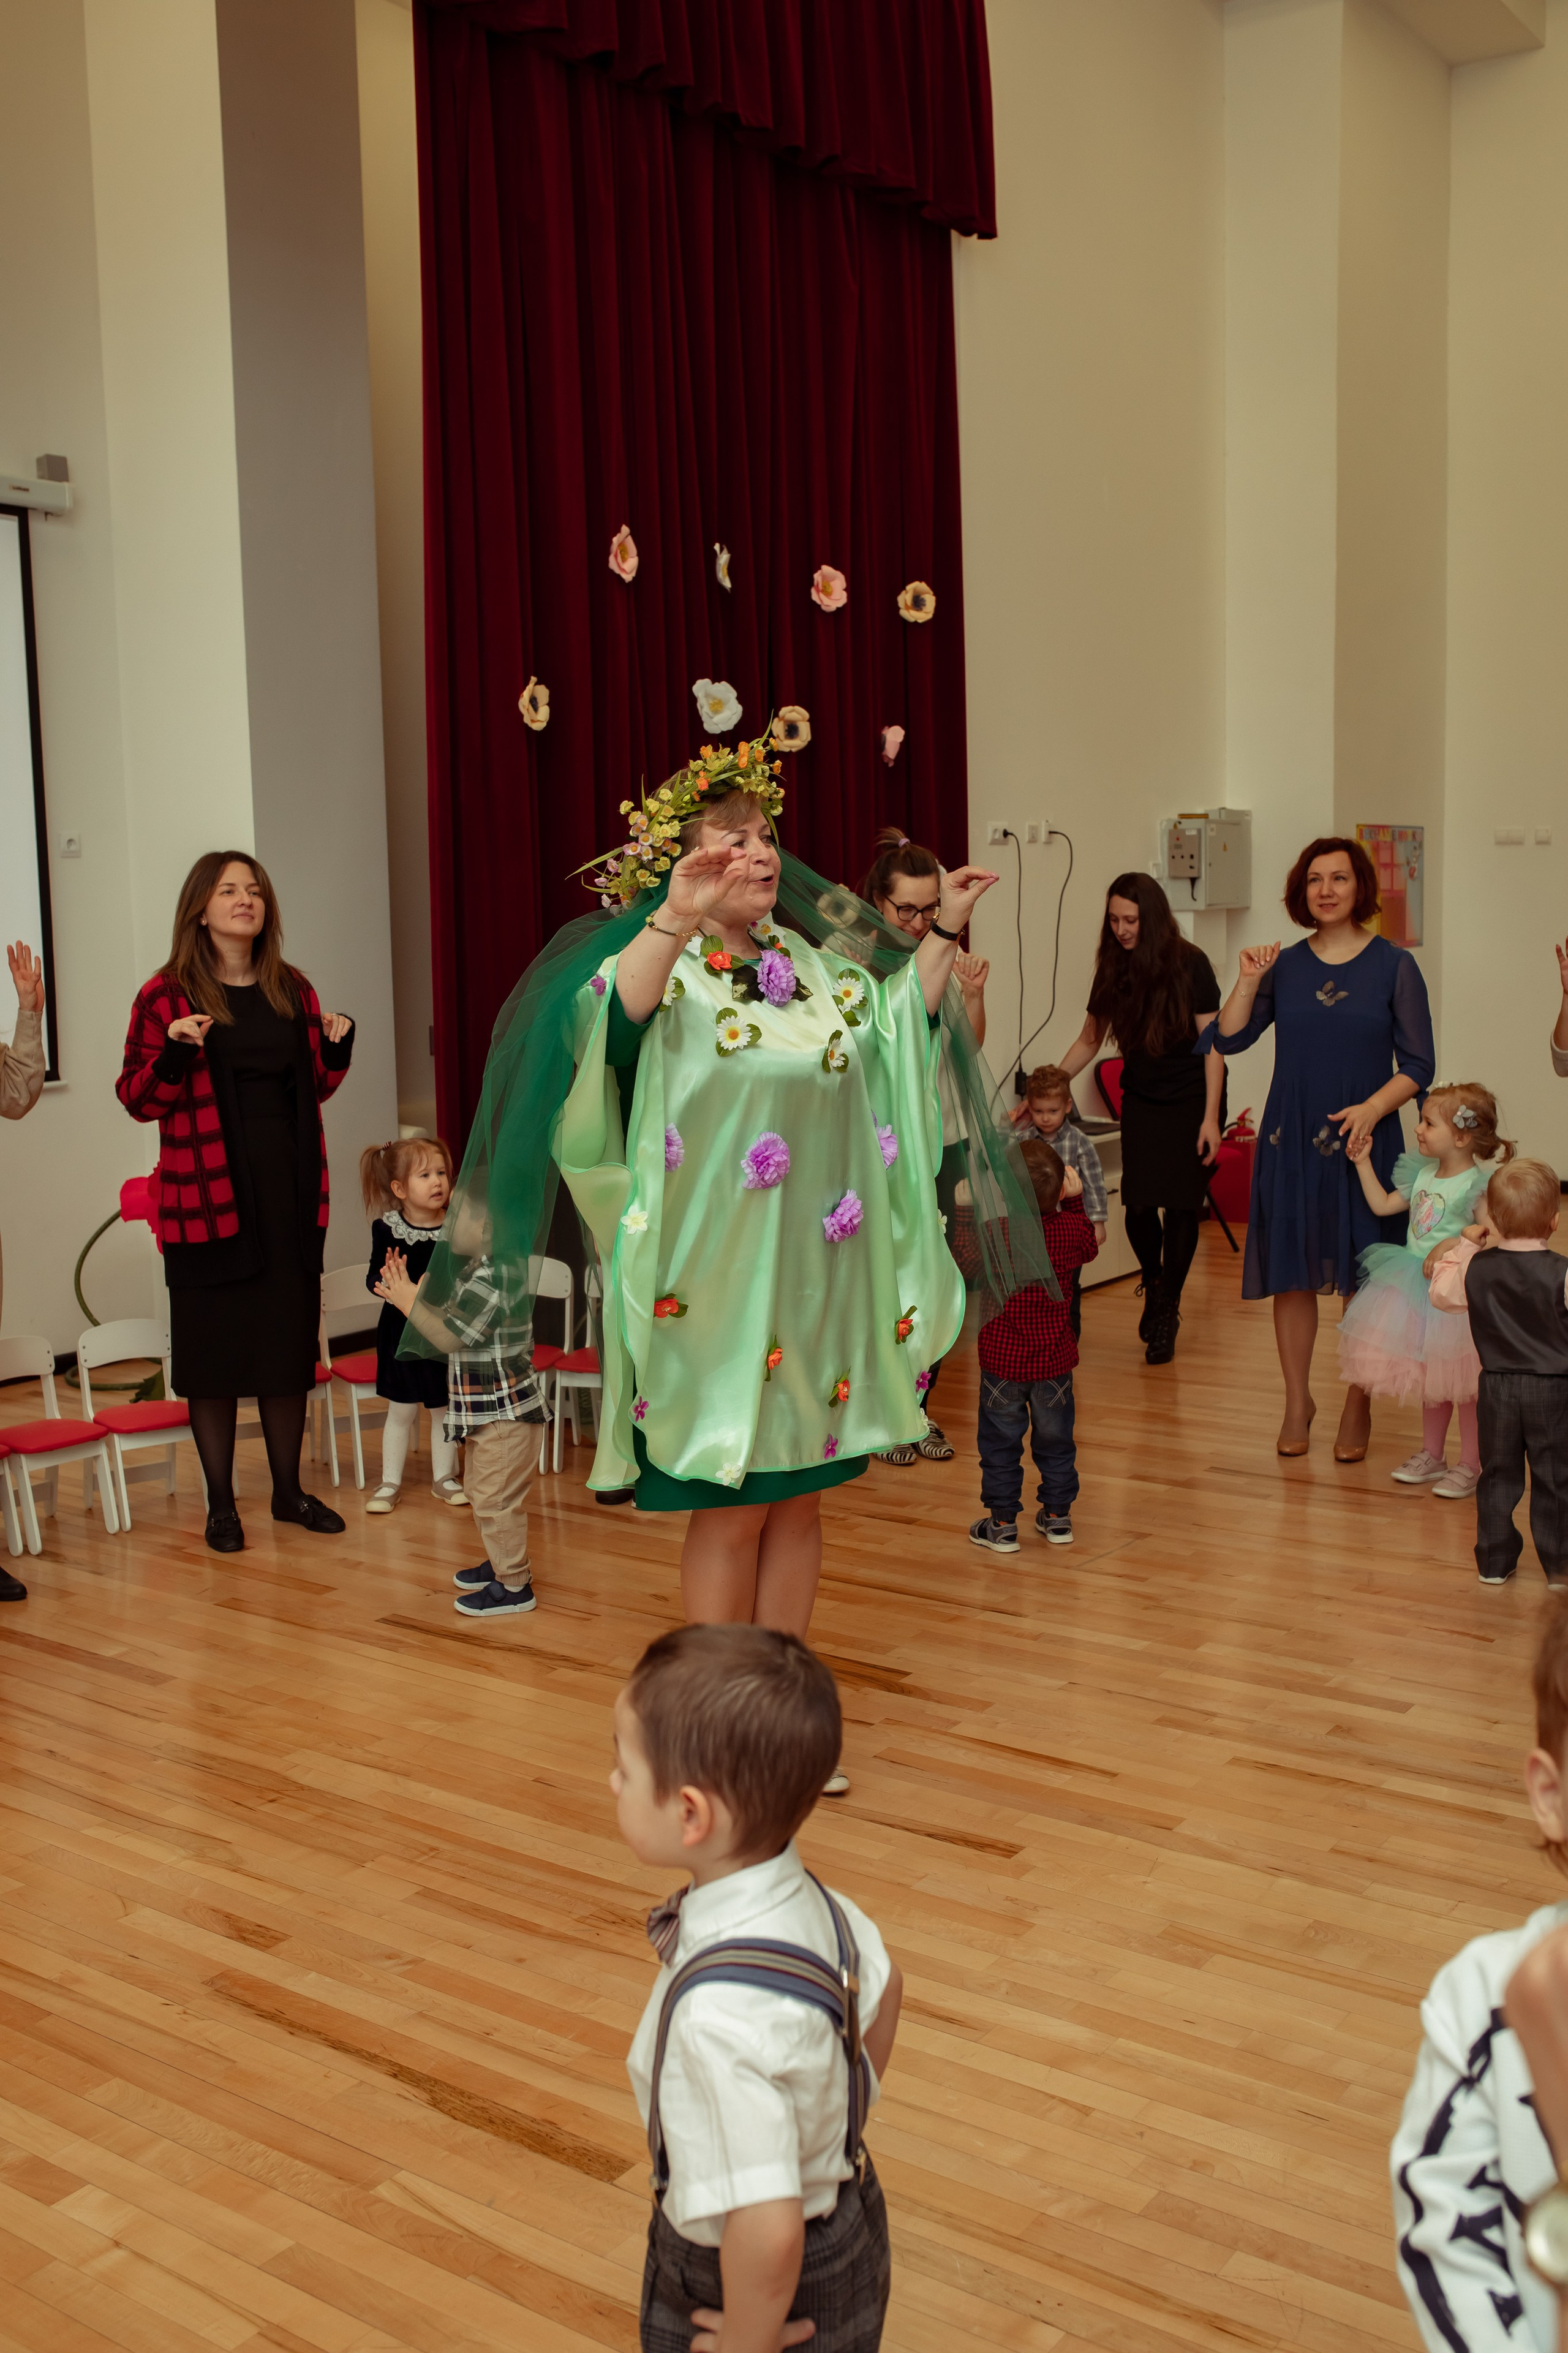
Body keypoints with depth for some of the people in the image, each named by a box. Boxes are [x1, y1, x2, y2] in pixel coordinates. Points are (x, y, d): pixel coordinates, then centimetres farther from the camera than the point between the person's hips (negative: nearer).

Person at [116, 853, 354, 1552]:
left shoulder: (292, 991, 9)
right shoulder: (167, 995, -4)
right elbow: (138, 1100, -4)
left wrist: (337, 1047, 0)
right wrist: (176, 1051, -21)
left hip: (290, 1191, 4)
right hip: (208, 1194, -4)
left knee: (290, 1342, 10)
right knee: (214, 1347, 3)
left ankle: (289, 1490, 24)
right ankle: (221, 1504, 16)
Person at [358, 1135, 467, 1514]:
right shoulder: (386, 1229, -8)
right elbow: (374, 1278, -4)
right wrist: (388, 1282, -25)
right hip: (402, 1332, -1)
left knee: (444, 1409, 12)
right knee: (401, 1410, 9)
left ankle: (443, 1477, 28)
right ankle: (390, 1482, 22)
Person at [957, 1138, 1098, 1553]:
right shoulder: (1070, 1229, -10)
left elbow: (961, 1263, -4)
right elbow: (1089, 1247, 13)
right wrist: (1073, 1198, 18)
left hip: (1003, 1361, -3)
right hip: (1055, 1359, 3)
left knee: (1000, 1444, 9)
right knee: (1055, 1441, 18)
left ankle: (1002, 1523, 14)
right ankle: (1057, 1516, 27)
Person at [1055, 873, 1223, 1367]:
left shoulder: (1189, 965, -14)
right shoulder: (1113, 970, -3)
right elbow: (1089, 1040, 6)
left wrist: (1210, 1117, -14)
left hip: (1191, 1103, -3)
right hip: (1141, 1102, 3)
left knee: (1180, 1206, -4)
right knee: (1138, 1206, -6)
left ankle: (1167, 1310, 14)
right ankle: (1153, 1281, 25)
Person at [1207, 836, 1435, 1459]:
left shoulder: (1394, 966, 1)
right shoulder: (1284, 967, 7)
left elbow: (1419, 1065, -2)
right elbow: (1228, 1040, 1)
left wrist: (1372, 1108, -17)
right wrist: (1249, 982, -9)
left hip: (1364, 1140, -2)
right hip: (1292, 1142, 2)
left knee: (1363, 1279, 2)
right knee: (1292, 1273, 6)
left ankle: (1358, 1408, 17)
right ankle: (1297, 1403, 21)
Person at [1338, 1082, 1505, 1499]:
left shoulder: (1476, 1184, -17)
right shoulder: (1423, 1175, 6)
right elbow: (1382, 1205, 14)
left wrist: (1450, 1245, -34)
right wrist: (1363, 1162, 12)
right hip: (1418, 1292, 8)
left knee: (1463, 1382, 2)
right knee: (1430, 1381, 18)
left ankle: (1470, 1466, 14)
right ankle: (1430, 1456, 31)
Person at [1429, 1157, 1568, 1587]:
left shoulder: (1476, 1269, -6)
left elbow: (1441, 1293, 11)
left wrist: (1464, 1246, 15)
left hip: (1497, 1388, 3)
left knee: (1498, 1474, 14)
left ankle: (1495, 1561, 21)